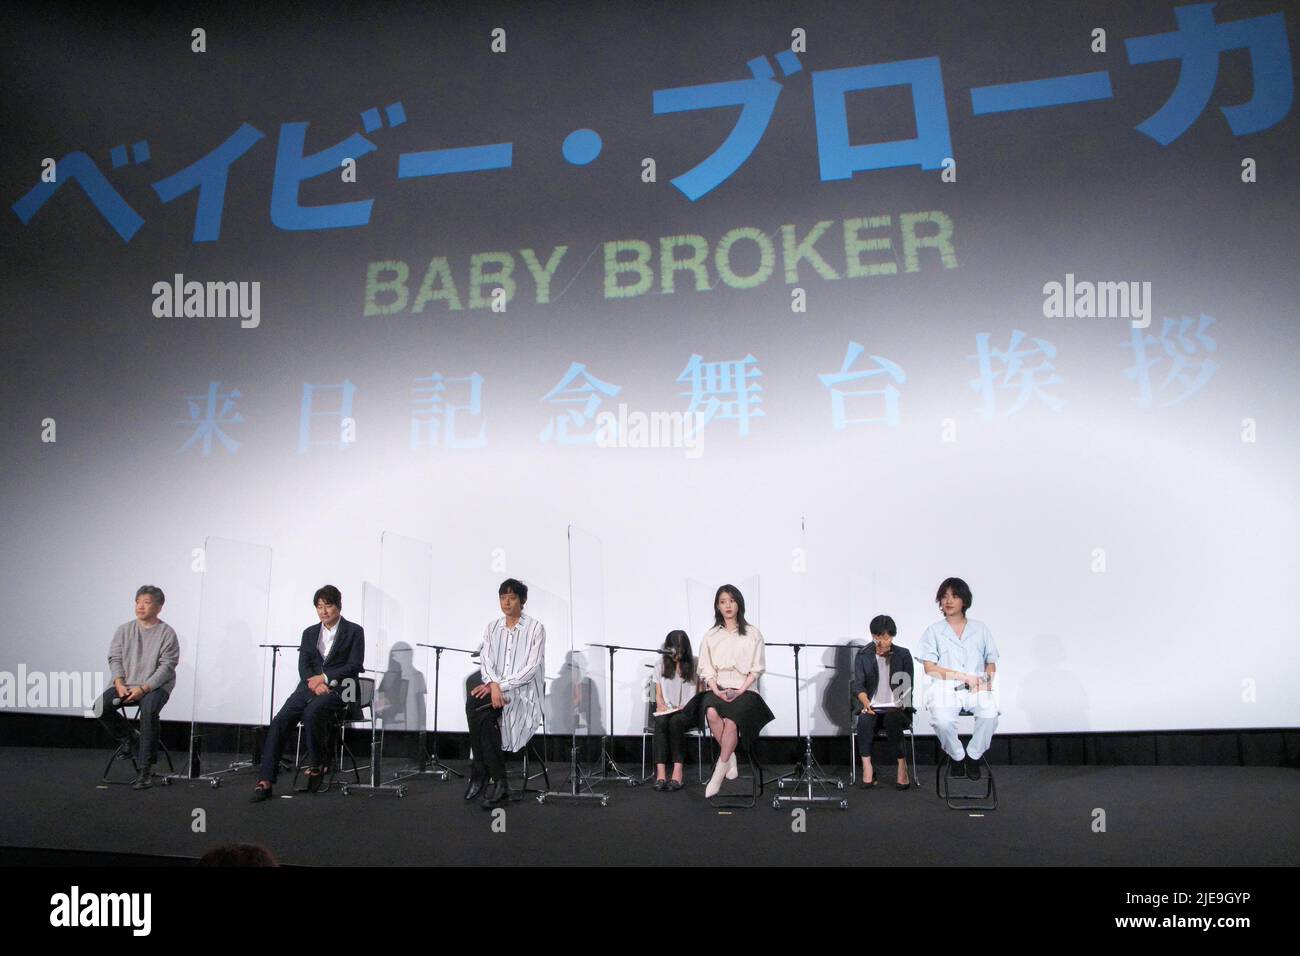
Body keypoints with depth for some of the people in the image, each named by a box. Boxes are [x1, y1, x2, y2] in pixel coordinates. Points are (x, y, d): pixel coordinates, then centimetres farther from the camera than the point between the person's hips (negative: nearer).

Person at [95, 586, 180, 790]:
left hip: (156, 686, -5)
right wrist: (120, 684, -11)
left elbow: (166, 667, -10)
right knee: (100, 707, -21)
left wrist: (143, 689, -20)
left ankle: (144, 769, -25)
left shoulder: (167, 633, -4)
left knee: (148, 710, -33)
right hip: (125, 684, 5)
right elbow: (115, 658, 6)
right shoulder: (124, 630, 10)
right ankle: (126, 738, 7)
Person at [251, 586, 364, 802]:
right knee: (279, 721, -19)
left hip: (338, 688, -5)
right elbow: (303, 666, 8)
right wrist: (315, 684, -12)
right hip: (309, 687, 5)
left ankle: (318, 764, -12)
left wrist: (324, 678, -12)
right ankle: (266, 782, -19)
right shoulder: (309, 633, 18)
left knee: (311, 712, -34)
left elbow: (354, 666, -5)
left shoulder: (354, 631, 3)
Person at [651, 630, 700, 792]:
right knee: (660, 722, -33)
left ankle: (678, 772, -39)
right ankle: (660, 773, -42)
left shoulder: (695, 664, 6)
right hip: (666, 711, 2)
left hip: (689, 712, -2)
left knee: (675, 721, -36)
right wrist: (661, 705, -6)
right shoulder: (662, 666, 15)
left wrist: (685, 707, -12)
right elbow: (658, 695, 16)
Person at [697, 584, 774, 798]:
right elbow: (705, 669, 7)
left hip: (744, 690, -2)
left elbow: (756, 669, 4)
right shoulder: (710, 636, 14)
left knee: (730, 722, -31)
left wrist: (740, 691, -11)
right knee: (712, 713, -32)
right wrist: (717, 690, -11)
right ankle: (730, 758, -13)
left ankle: (718, 775, -21)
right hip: (717, 689, 2)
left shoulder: (753, 634, 9)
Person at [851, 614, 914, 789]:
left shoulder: (903, 655, 8)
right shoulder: (863, 655, 9)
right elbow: (858, 685, 1)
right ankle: (867, 768, -28)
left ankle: (902, 767, -26)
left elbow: (908, 686, 3)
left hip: (897, 708, -1)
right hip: (872, 708, 1)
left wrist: (900, 703, -16)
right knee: (864, 720, -32)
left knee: (891, 720, -35)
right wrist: (867, 703, -18)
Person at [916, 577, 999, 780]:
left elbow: (991, 662, 17)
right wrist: (964, 676, -9)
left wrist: (987, 678, -7)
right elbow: (930, 668, 1)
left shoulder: (980, 628, 18)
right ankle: (956, 756, 0)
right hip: (945, 688, -1)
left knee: (990, 714, -32)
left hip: (977, 689, 1)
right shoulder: (934, 631, 11)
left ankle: (973, 756, -5)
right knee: (942, 721, -32)